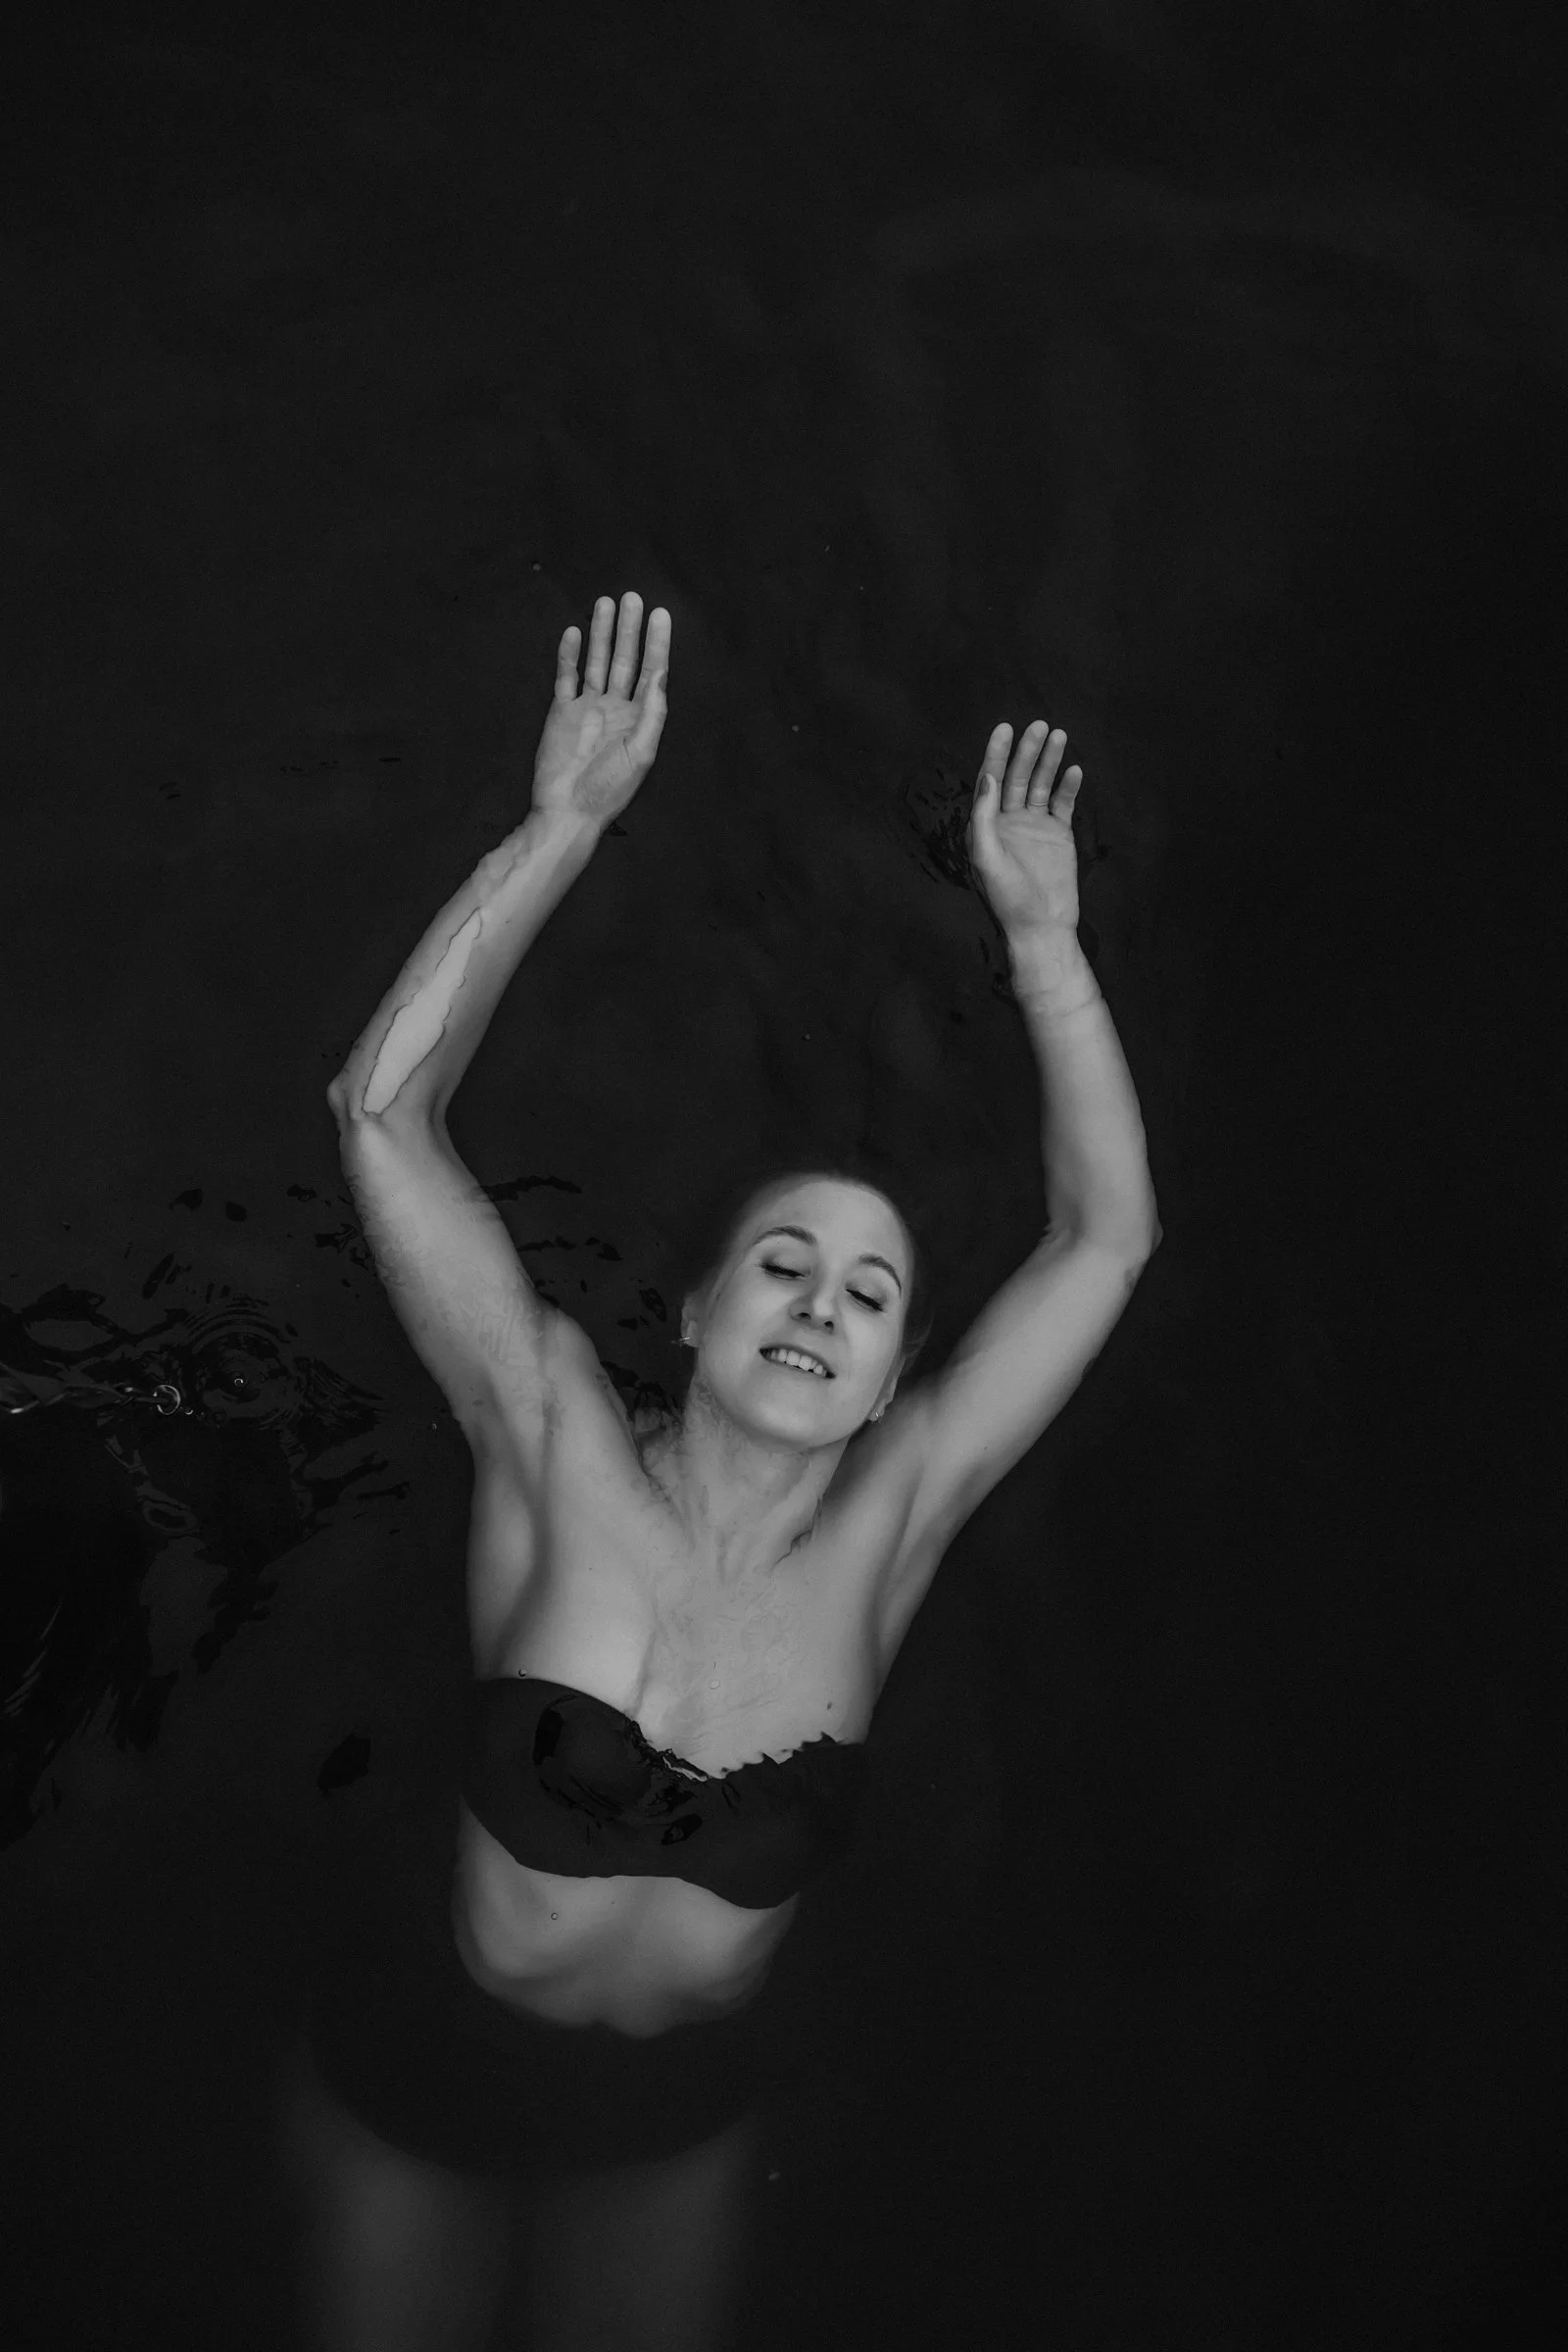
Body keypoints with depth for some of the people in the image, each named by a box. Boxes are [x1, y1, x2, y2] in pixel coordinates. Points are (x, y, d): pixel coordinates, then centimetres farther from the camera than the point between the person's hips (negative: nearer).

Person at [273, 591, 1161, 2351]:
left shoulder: (885, 1532, -19)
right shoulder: (564, 1464, -24)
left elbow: (1107, 1238, -22)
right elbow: (381, 1108, -31)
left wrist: (1042, 937, -28)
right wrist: (562, 826, -37)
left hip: (681, 2125, 2)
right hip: (418, 2078, -1)